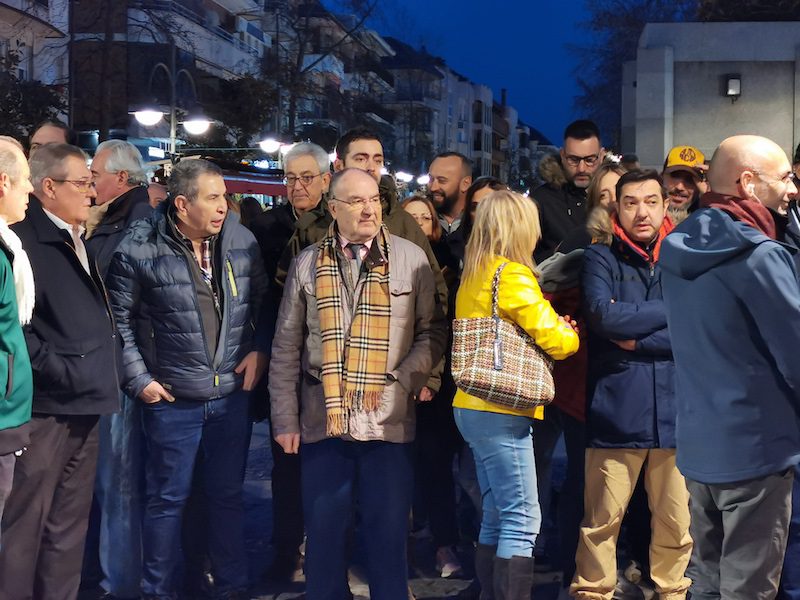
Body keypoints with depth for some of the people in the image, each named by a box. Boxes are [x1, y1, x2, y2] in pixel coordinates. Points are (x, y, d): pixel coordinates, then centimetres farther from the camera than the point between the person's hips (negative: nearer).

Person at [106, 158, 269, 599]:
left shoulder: (241, 241, 0)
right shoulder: (139, 249, -11)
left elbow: (261, 302, 12)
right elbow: (119, 318, -4)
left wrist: (259, 349, 1)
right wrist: (138, 379, -6)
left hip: (232, 394, 4)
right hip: (171, 399, -3)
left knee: (228, 496, 15)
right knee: (167, 500, 7)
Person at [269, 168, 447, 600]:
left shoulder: (411, 258, 2)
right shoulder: (308, 263, 5)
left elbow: (433, 331, 4)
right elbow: (286, 349, 7)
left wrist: (400, 381, -9)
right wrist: (285, 420, 3)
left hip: (388, 421, -1)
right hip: (323, 419, 1)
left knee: (388, 531, 5)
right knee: (323, 530, 9)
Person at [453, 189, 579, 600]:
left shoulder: (473, 275, 14)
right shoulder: (512, 275, -12)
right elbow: (555, 340, -13)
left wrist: (553, 329, 7)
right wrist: (570, 335, 10)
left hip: (473, 408, 9)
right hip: (501, 412, -9)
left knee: (497, 517, 14)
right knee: (522, 521, -7)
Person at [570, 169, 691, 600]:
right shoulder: (601, 258, 5)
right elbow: (602, 315, -13)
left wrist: (637, 341, -8)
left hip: (677, 410, 2)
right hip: (616, 411, -2)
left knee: (677, 522, 7)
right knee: (602, 520, 3)